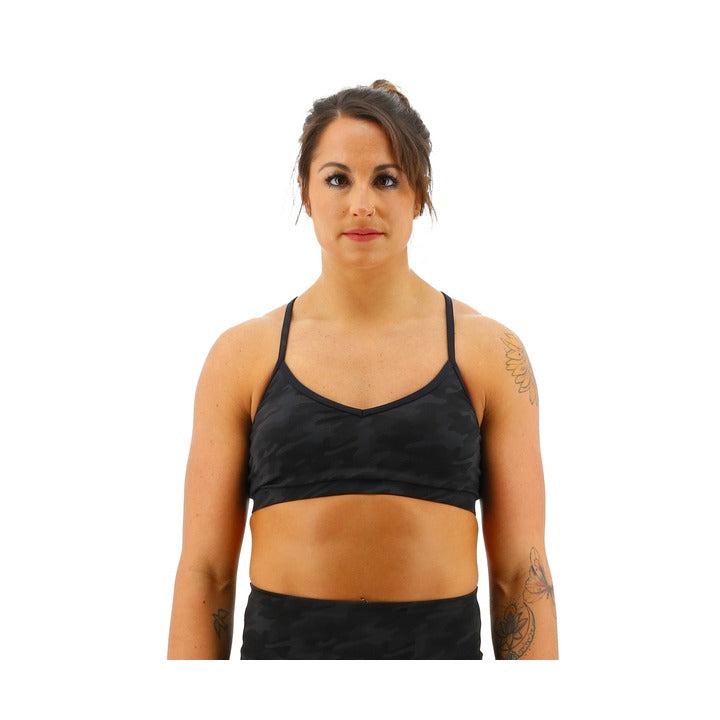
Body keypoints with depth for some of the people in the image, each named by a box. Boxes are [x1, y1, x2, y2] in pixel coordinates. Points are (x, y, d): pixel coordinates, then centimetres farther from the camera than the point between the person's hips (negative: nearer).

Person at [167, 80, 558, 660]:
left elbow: (521, 573, 1)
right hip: (283, 644, 0)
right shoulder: (244, 355, 1)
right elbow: (205, 570, 1)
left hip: (441, 643, 0)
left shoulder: (489, 352, 0)